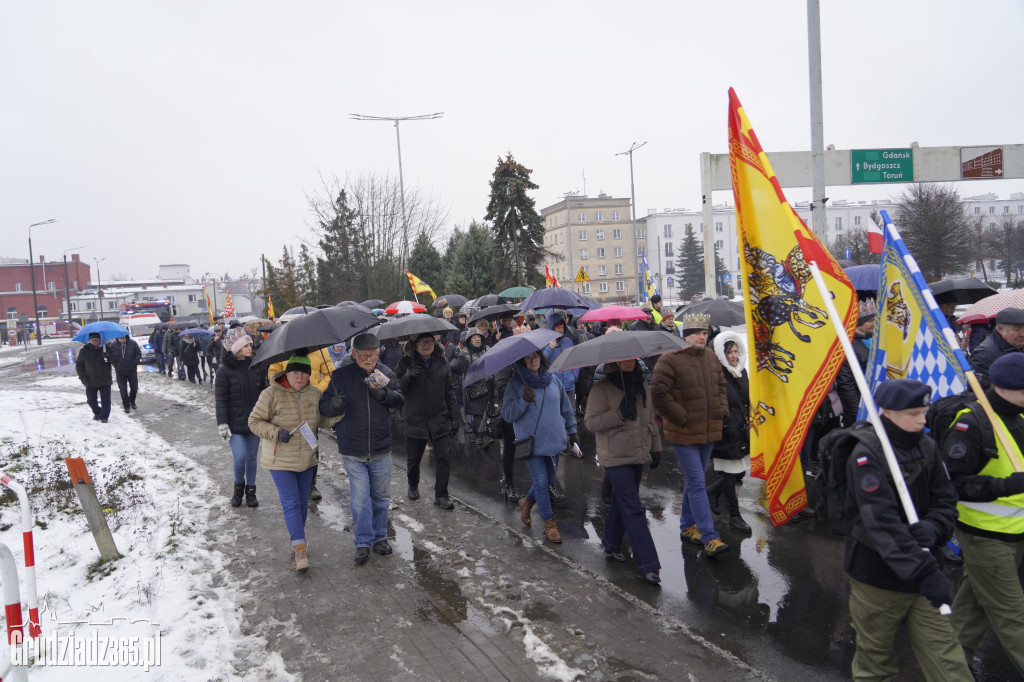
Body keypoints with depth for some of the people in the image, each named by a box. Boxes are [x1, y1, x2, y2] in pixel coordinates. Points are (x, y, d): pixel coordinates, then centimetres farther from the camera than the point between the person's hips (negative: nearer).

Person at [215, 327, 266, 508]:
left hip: (254, 421, 4)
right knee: (240, 457, -11)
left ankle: (250, 491, 26)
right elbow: (220, 400, -8)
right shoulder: (225, 371, -8)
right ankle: (239, 487, 17)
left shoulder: (255, 367, 5)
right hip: (235, 423, -4)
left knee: (252, 457, 9)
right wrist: (222, 424, -12)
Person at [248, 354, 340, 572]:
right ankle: (300, 549, -4)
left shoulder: (314, 393, 0)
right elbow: (254, 421, -9)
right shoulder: (272, 394, -14)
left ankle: (297, 540, 35)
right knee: (291, 503, -8)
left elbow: (322, 420, 9)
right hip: (280, 460, -5)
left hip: (307, 459, 5)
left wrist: (338, 415, -12)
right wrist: (276, 433, -24)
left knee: (303, 503, 15)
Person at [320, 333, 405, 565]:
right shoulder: (340, 375, -5)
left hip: (381, 450, 2)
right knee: (359, 499, -2)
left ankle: (380, 537, 32)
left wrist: (385, 395, -14)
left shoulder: (385, 373, 1)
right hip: (352, 452, -2)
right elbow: (323, 405, -2)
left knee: (381, 497, 14)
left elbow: (400, 400, 7)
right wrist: (334, 405, -25)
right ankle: (363, 542, 15)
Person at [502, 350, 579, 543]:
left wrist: (572, 431, 18)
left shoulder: (553, 380, 5)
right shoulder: (515, 384, -6)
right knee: (541, 481, -4)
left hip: (552, 439, 4)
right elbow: (507, 415, -9)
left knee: (548, 479, 12)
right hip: (531, 441, -4)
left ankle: (527, 502, 40)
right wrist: (524, 400, -23)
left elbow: (565, 407, 16)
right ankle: (549, 523, 10)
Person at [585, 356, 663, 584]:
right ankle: (648, 565, -6)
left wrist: (655, 448, 18)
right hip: (615, 458, -7)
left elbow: (650, 418, 20)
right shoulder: (602, 388, -10)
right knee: (633, 509, -8)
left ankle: (611, 545, 34)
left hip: (638, 455, 7)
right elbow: (590, 421, -13)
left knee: (621, 502, 17)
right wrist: (620, 414, -23)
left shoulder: (642, 384, 11)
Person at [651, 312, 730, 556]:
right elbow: (659, 393, -19)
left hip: (709, 432, 7)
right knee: (697, 484, -7)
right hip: (684, 434, -7)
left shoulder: (711, 359, 10)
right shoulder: (670, 359, -13)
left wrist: (722, 411, 8)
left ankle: (687, 526, 32)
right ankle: (710, 537, -3)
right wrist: (681, 417, -17)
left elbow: (721, 386, 23)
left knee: (693, 481, 18)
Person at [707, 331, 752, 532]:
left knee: (740, 473, 13)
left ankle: (712, 491, 37)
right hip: (725, 434, -7)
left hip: (742, 432, 8)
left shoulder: (741, 371, 9)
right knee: (730, 475, 2)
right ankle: (734, 516, 15)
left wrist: (747, 421, 16)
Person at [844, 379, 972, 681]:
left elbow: (946, 501, 4)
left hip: (923, 567, 5)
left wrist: (931, 529, -19)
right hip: (877, 574, -5)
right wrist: (924, 572, -33)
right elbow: (882, 523, -25)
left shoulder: (927, 447, 2)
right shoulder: (867, 455, -17)